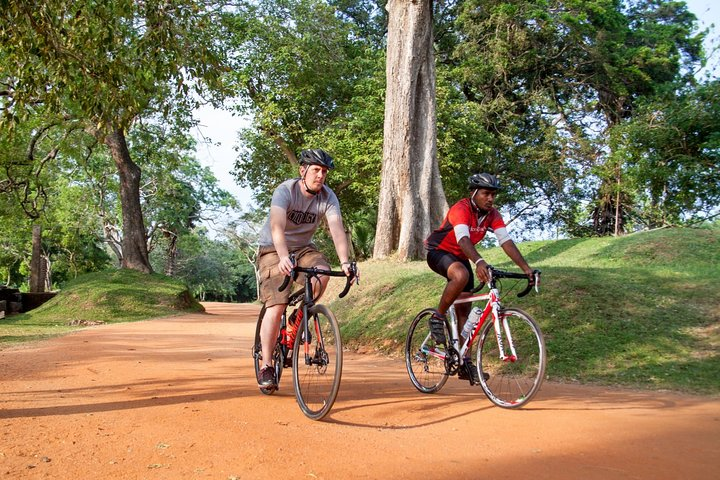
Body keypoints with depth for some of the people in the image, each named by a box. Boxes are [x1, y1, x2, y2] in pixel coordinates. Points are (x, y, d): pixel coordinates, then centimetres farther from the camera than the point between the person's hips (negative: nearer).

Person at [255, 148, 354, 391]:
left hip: (303, 247, 4)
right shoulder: (285, 191, -23)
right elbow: (277, 227, -38)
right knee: (276, 306, -17)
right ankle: (266, 367, -5)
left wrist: (345, 262, -42)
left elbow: (337, 230, -26)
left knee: (322, 272, -29)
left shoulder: (328, 197, -12)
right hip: (274, 249, -4)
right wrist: (284, 258, -55)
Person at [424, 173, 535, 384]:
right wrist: (479, 262, -61)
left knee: (464, 309, 3)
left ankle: (464, 362, 9)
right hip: (438, 252, -7)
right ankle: (438, 317, -17)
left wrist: (526, 268, -29)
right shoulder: (461, 209, -28)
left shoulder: (493, 215, -9)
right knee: (462, 275, -39)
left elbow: (506, 241, -17)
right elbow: (463, 239, -44)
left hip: (460, 257, 7)